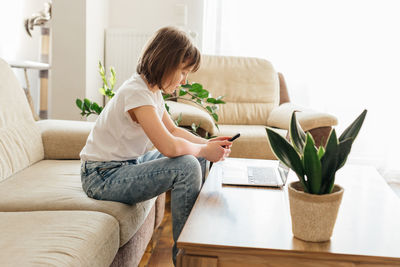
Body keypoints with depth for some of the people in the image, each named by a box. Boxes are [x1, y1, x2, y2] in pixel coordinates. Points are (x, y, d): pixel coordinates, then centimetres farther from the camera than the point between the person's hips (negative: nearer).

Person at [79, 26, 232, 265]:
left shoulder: (153, 90, 6)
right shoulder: (136, 92, -24)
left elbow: (174, 131, 14)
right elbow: (168, 146, -32)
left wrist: (208, 144, -2)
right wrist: (204, 150, -14)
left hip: (127, 164, 10)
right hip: (103, 177, -10)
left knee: (196, 158, 10)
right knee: (186, 166, -25)